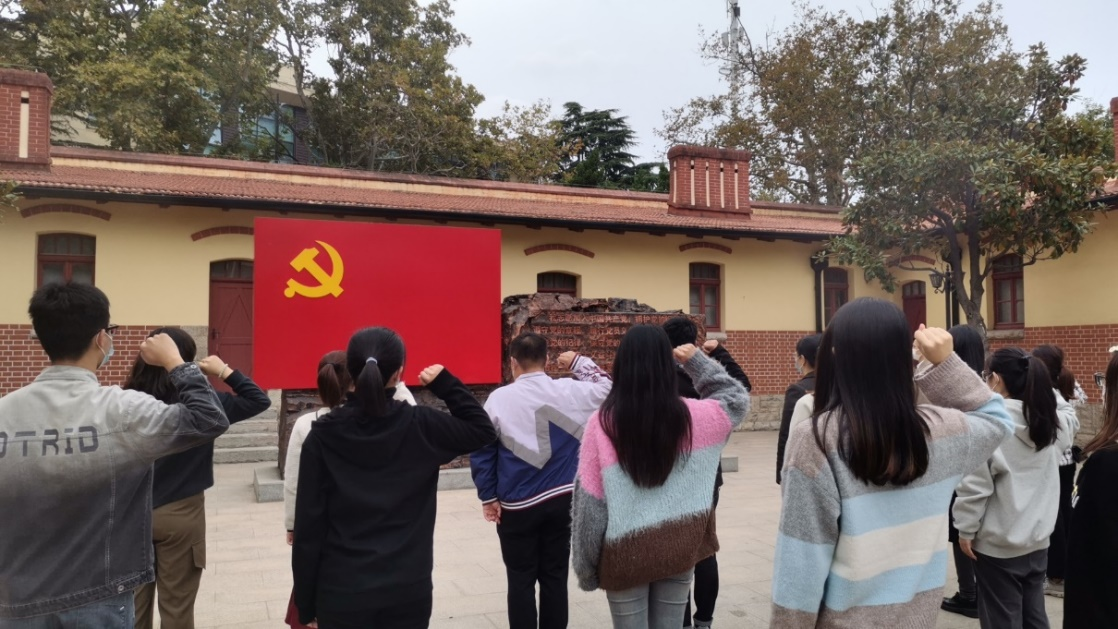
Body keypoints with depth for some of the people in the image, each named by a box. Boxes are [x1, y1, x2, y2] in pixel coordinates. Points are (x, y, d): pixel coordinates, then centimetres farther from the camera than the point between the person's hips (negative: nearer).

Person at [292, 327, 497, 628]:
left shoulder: (323, 436, -9)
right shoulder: (420, 426, -8)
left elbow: (308, 526, -6)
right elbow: (483, 431, 6)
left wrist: (305, 603, 3)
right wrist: (446, 383, 1)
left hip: (341, 593, 0)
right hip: (409, 590, 1)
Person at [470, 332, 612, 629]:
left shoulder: (499, 398, -8)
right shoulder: (571, 392, -4)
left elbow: (482, 451, -5)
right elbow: (607, 388, 13)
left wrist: (488, 497, 2)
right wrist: (579, 363, 17)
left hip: (517, 506, -2)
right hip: (561, 500, 2)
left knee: (520, 581, 9)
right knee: (555, 577, 12)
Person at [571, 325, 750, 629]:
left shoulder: (603, 422, -14)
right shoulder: (693, 416, -7)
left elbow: (588, 501, -9)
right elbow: (737, 398, 15)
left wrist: (586, 565, 1)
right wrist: (697, 361, 12)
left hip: (625, 554, -2)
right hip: (679, 547, 2)